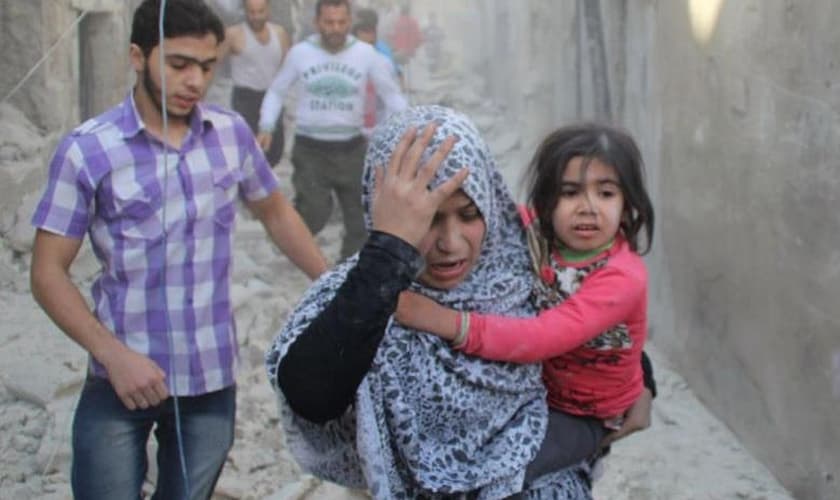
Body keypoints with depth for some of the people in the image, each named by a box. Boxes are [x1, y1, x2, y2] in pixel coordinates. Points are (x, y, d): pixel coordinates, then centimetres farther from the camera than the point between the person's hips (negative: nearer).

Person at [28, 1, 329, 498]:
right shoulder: (87, 150, -11)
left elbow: (275, 211, 16)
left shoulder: (233, 133, 0)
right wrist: (113, 355, -19)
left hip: (213, 379, 3)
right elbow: (49, 272, -8)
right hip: (124, 379, -3)